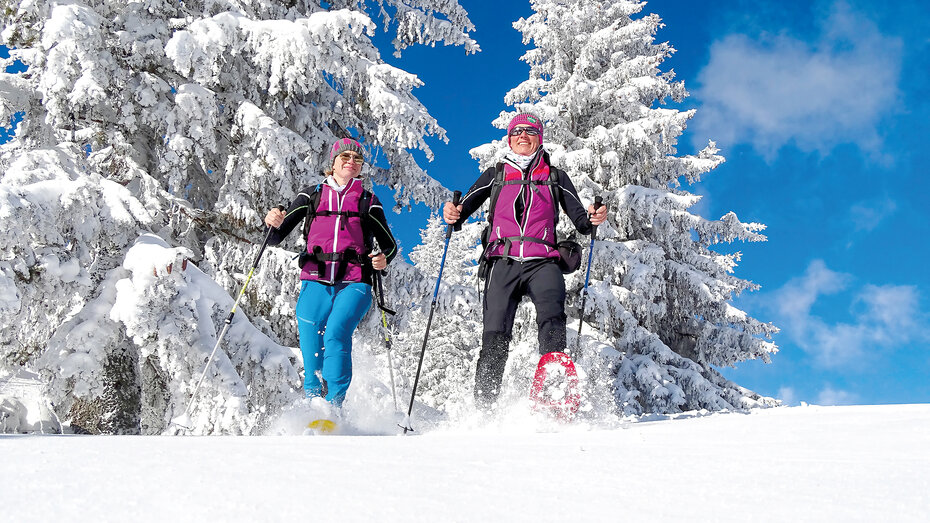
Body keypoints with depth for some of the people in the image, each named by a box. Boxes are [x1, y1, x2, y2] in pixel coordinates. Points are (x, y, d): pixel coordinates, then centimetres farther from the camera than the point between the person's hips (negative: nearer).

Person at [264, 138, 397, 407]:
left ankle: (334, 405, -21)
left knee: (336, 332, -24)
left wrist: (383, 259, -5)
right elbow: (275, 238, 9)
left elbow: (390, 244, 19)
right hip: (316, 281, 1)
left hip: (353, 283, -1)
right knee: (310, 340, -14)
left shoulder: (368, 201, 15)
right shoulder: (311, 196, 15)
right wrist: (273, 223, -14)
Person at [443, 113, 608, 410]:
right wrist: (453, 215, -13)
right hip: (503, 262, 0)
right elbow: (466, 206, 10)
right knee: (495, 334, -10)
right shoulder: (495, 175, 22)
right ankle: (484, 405, -3)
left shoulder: (555, 177, 22)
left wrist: (593, 219, -9)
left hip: (542, 261, 0)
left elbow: (579, 220, 14)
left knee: (552, 311, -30)